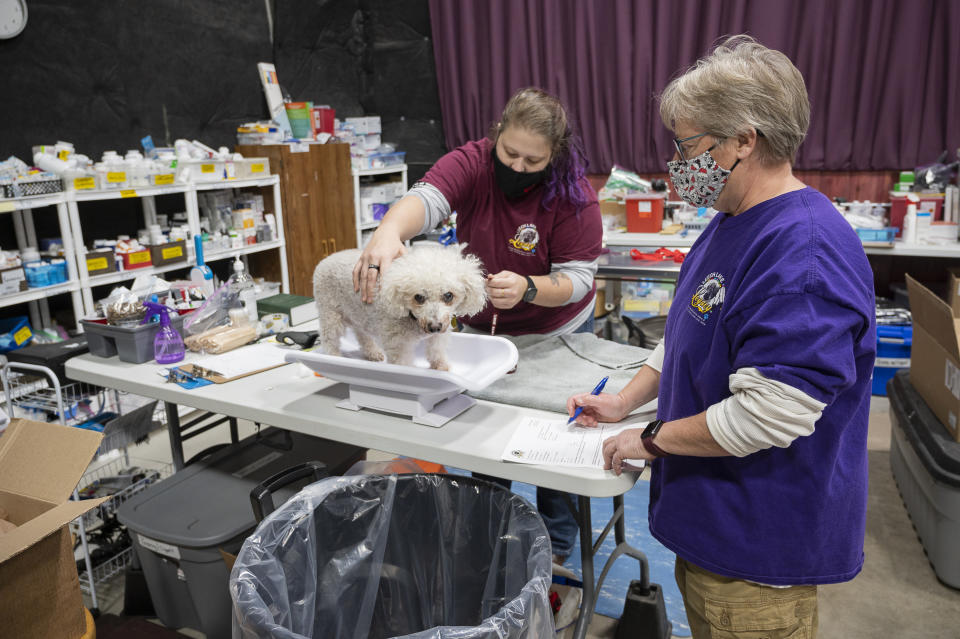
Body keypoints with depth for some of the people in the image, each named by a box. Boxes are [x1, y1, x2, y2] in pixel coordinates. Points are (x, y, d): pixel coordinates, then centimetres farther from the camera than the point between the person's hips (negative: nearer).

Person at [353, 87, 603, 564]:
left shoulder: (573, 194, -21)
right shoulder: (472, 163, -18)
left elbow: (576, 279, -20)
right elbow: (426, 199, -37)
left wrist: (526, 288, -40)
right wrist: (389, 231, -59)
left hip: (556, 332, -2)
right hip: (482, 328, 2)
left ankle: (556, 544, 31)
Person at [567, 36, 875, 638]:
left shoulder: (807, 249, -28)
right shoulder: (733, 222, 6)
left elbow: (772, 413, -32)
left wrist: (653, 439, -19)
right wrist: (625, 401, 6)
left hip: (759, 545, -9)